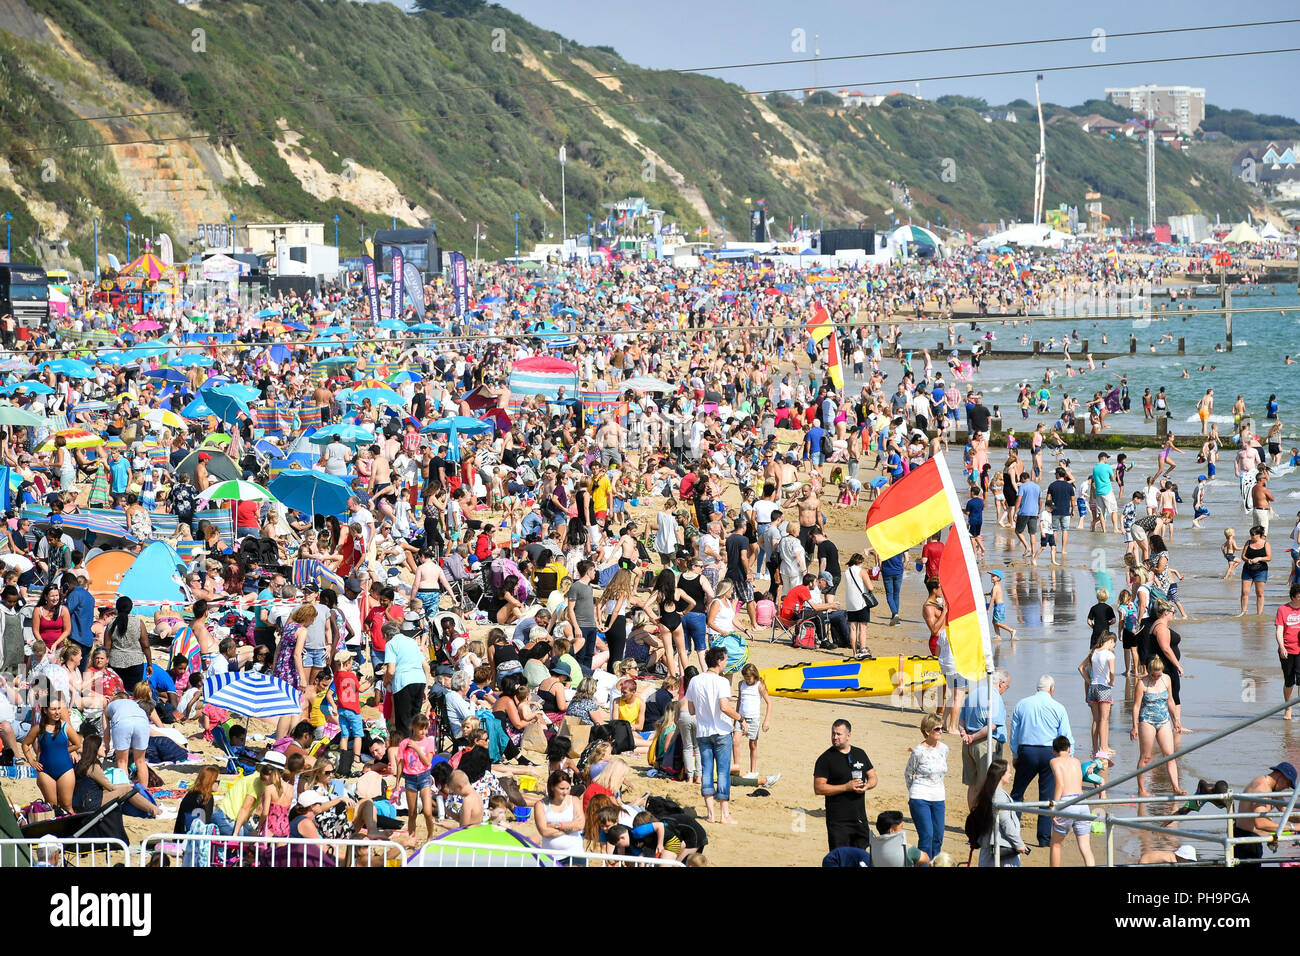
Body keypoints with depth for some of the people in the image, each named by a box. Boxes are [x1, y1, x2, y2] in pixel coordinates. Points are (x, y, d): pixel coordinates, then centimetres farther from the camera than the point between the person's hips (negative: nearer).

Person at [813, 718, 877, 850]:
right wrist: (846, 787, -18)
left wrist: (866, 786, -7)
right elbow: (818, 788, -11)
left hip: (859, 818, 5)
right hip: (838, 820, -5)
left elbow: (873, 778, 18)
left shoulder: (860, 754, 11)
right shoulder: (826, 759, -5)